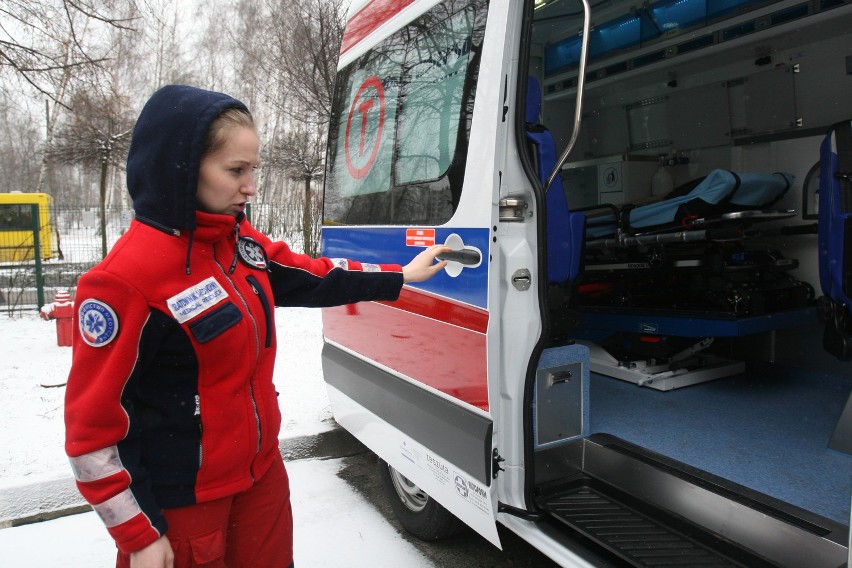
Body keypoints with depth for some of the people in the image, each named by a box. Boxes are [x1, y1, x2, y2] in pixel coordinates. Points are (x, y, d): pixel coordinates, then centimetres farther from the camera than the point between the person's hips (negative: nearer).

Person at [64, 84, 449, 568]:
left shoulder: (242, 242, -1)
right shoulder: (129, 277, -23)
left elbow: (313, 277, 12)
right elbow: (93, 425, -18)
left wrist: (400, 277, 17)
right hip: (182, 505, -7)